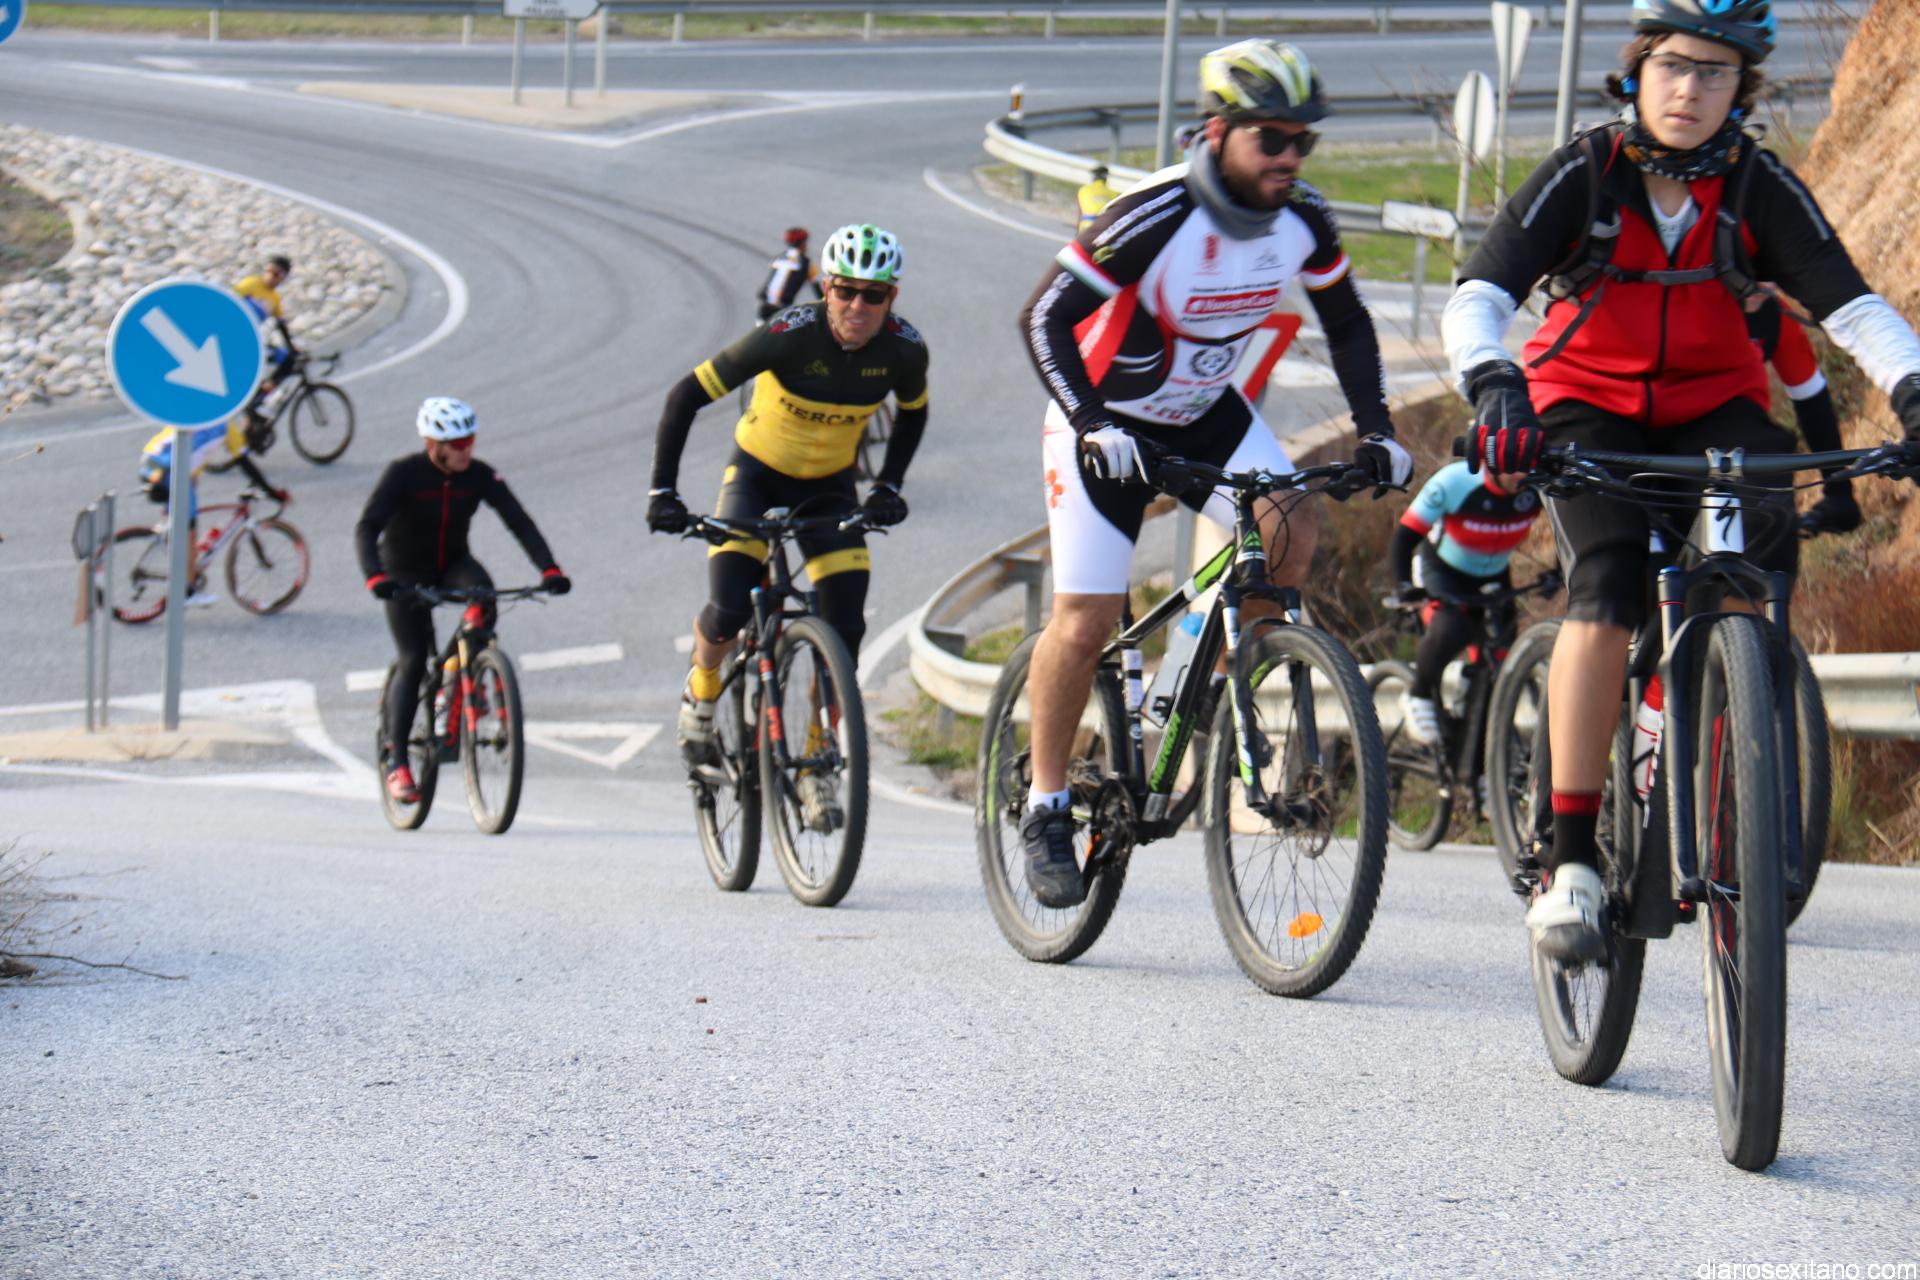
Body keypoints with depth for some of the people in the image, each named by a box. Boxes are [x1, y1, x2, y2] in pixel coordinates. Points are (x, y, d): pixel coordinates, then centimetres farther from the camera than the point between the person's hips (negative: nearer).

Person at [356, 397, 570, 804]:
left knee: (482, 590, -32)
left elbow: (520, 523, -18)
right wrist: (374, 577, -47)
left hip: (452, 565, 3)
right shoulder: (403, 473, -23)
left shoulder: (480, 476, -14)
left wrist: (549, 569, -33)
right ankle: (396, 762, -2)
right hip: (406, 572, -3)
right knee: (413, 661, -10)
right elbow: (367, 528, -30)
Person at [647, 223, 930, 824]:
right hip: (758, 473, -3)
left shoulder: (904, 349, -19)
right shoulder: (791, 335, -30)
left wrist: (888, 486, -6)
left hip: (830, 484, 3)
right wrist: (662, 490, -27)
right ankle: (702, 690, 14)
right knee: (729, 610, -20)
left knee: (844, 626, -12)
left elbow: (913, 414, 6)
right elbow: (686, 397, -24)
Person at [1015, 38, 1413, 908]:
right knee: (1086, 618, -12)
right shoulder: (1156, 217, -29)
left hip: (1206, 412, 5)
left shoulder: (1301, 220, -12)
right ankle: (1045, 810, 3)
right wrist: (1092, 426, -40)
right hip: (1109, 423, -5)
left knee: (1289, 532, -21)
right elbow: (1045, 318, -28)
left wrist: (1375, 429, -4)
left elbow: (1346, 321, 6)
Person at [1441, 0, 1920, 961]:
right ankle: (1570, 861, -27)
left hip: (1711, 407, 2)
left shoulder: (1759, 189, -10)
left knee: (1765, 534, -30)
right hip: (1586, 405, -2)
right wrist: (1492, 383, -46)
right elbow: (1477, 297, -24)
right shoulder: (1583, 176, -15)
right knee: (1606, 582, -29)